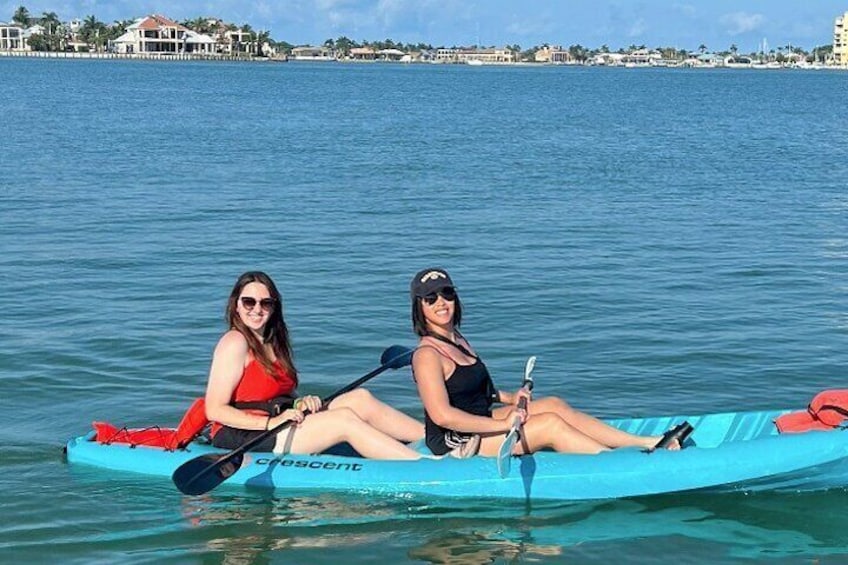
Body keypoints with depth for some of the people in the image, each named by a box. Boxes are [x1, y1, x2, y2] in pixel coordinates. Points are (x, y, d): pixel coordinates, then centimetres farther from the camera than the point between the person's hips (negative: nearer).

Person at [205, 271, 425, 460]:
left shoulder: (273, 342, 15)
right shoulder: (235, 343, -11)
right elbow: (214, 410, -17)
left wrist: (298, 404, -3)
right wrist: (271, 422, -23)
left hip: (270, 428, 8)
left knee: (360, 398, -7)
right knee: (345, 419, -20)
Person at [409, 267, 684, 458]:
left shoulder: (457, 340, 12)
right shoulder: (427, 355, -19)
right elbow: (442, 415, -28)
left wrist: (510, 398, 8)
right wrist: (503, 425, -25)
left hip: (478, 423, 9)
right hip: (456, 445, -9)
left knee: (554, 405, -2)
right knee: (551, 425, -16)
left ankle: (645, 442, -3)